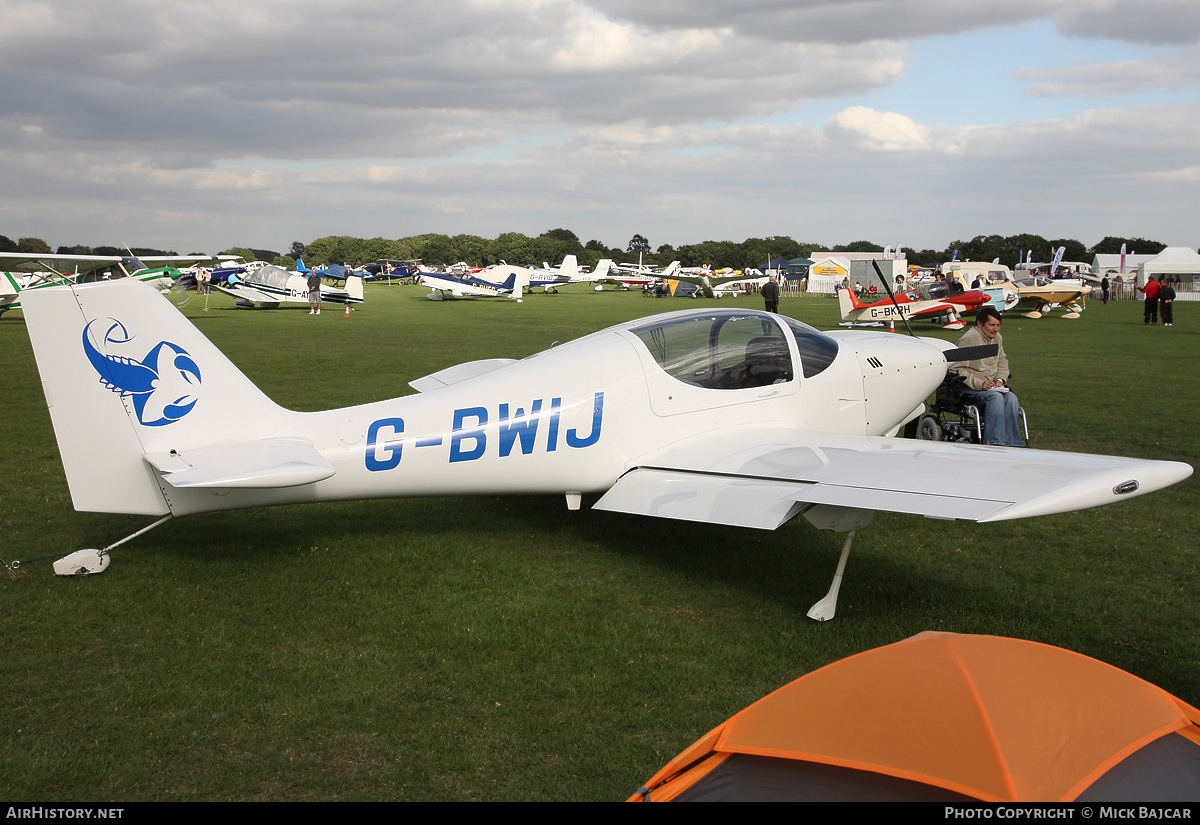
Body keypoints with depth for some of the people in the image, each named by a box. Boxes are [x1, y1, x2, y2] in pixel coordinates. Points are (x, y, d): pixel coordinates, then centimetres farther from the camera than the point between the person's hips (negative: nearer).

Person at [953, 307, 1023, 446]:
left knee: (1011, 398, -22)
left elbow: (1003, 363, 23)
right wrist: (979, 384, -24)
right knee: (995, 397, -33)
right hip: (970, 388, -7)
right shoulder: (969, 339, -11)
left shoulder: (997, 338, 14)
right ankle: (995, 443, -37)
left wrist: (1000, 379, 1)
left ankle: (1013, 444, -24)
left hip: (992, 385, 7)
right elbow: (959, 370, -16)